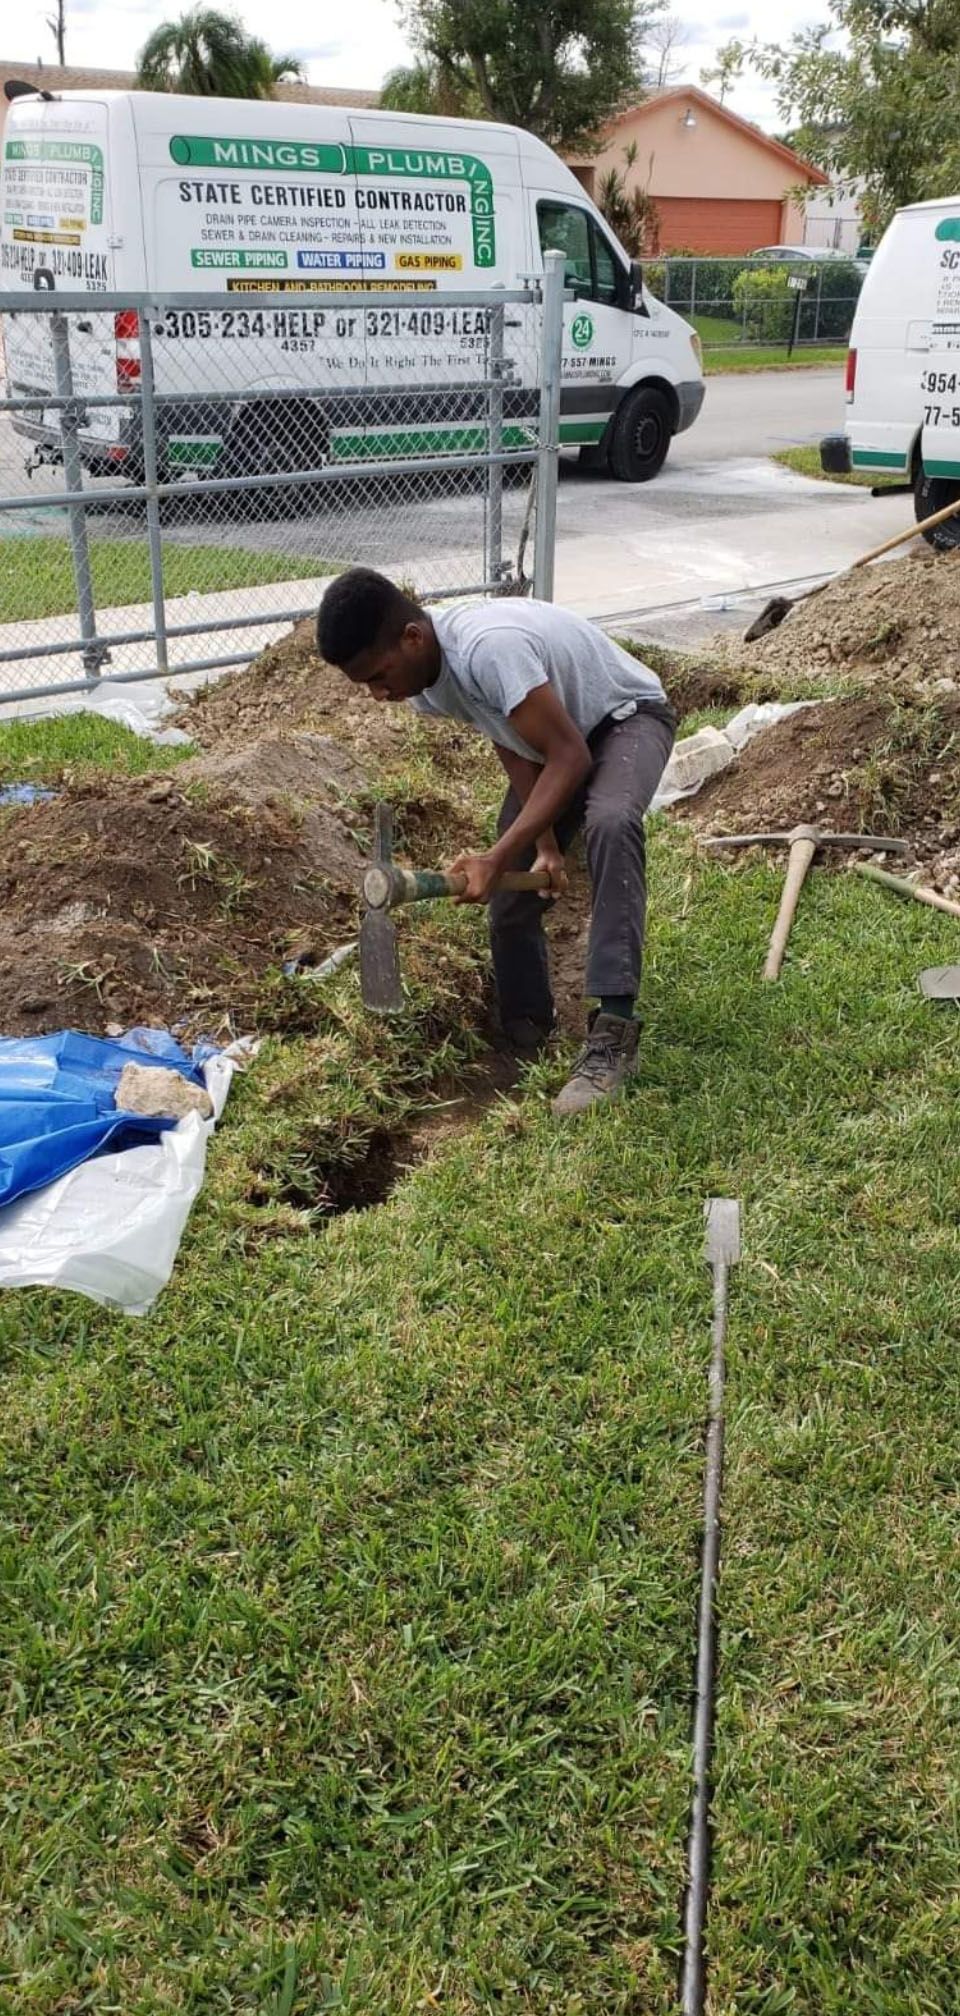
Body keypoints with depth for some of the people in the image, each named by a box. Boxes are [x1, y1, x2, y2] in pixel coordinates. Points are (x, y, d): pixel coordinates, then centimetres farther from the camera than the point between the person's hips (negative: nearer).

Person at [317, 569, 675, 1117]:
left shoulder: (489, 647, -40)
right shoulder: (425, 678, -14)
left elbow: (571, 756, -37)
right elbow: (516, 753, -7)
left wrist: (498, 857, -39)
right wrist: (543, 841, -18)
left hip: (627, 716, -8)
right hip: (546, 736, 8)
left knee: (610, 821, -39)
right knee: (511, 895, 2)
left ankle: (613, 1030, -37)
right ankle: (526, 1040, 21)